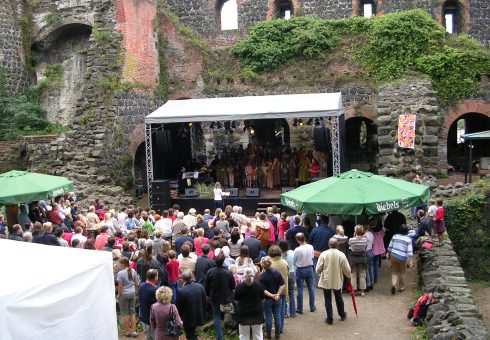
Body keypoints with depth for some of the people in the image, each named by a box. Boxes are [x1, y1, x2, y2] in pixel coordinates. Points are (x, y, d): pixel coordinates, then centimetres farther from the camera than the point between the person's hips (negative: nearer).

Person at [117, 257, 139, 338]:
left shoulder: (120, 273, -16)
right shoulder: (133, 271, -1)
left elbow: (120, 286, -14)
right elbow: (136, 283, 5)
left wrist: (118, 295, -2)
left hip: (124, 294, -5)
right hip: (132, 293, 5)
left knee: (125, 313, 9)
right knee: (132, 312, 13)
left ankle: (127, 331, 16)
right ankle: (133, 331, 14)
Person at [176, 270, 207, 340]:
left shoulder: (181, 291, -26)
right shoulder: (201, 287, -11)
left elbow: (178, 308, -15)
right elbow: (204, 303, 2)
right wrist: (203, 315, 16)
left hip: (188, 319, -5)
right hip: (199, 318, 5)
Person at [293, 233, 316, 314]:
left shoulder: (297, 250, -22)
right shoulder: (311, 247, -10)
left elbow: (294, 262, -9)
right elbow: (312, 257, 2)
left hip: (300, 270, -4)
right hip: (309, 268, 4)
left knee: (300, 289, 7)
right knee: (311, 288, 16)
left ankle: (299, 309, 14)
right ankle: (312, 307, 26)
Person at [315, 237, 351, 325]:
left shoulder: (324, 254, -16)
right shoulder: (341, 255, -14)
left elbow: (318, 269, -10)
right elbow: (347, 269, -6)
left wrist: (320, 273, 13)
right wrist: (348, 276, 15)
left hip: (326, 281, -1)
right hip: (337, 281, 2)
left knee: (328, 300, 11)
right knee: (339, 298, 22)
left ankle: (330, 319, 15)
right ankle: (342, 315, 38)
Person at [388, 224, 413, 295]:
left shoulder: (395, 236, 1)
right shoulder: (408, 239, -9)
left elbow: (389, 247, 7)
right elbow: (409, 252, -12)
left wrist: (389, 255, 21)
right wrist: (409, 261, -8)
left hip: (393, 257, 2)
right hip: (402, 259, -2)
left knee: (394, 272, 11)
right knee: (402, 273, 16)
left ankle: (393, 284, -12)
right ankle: (401, 287, 27)